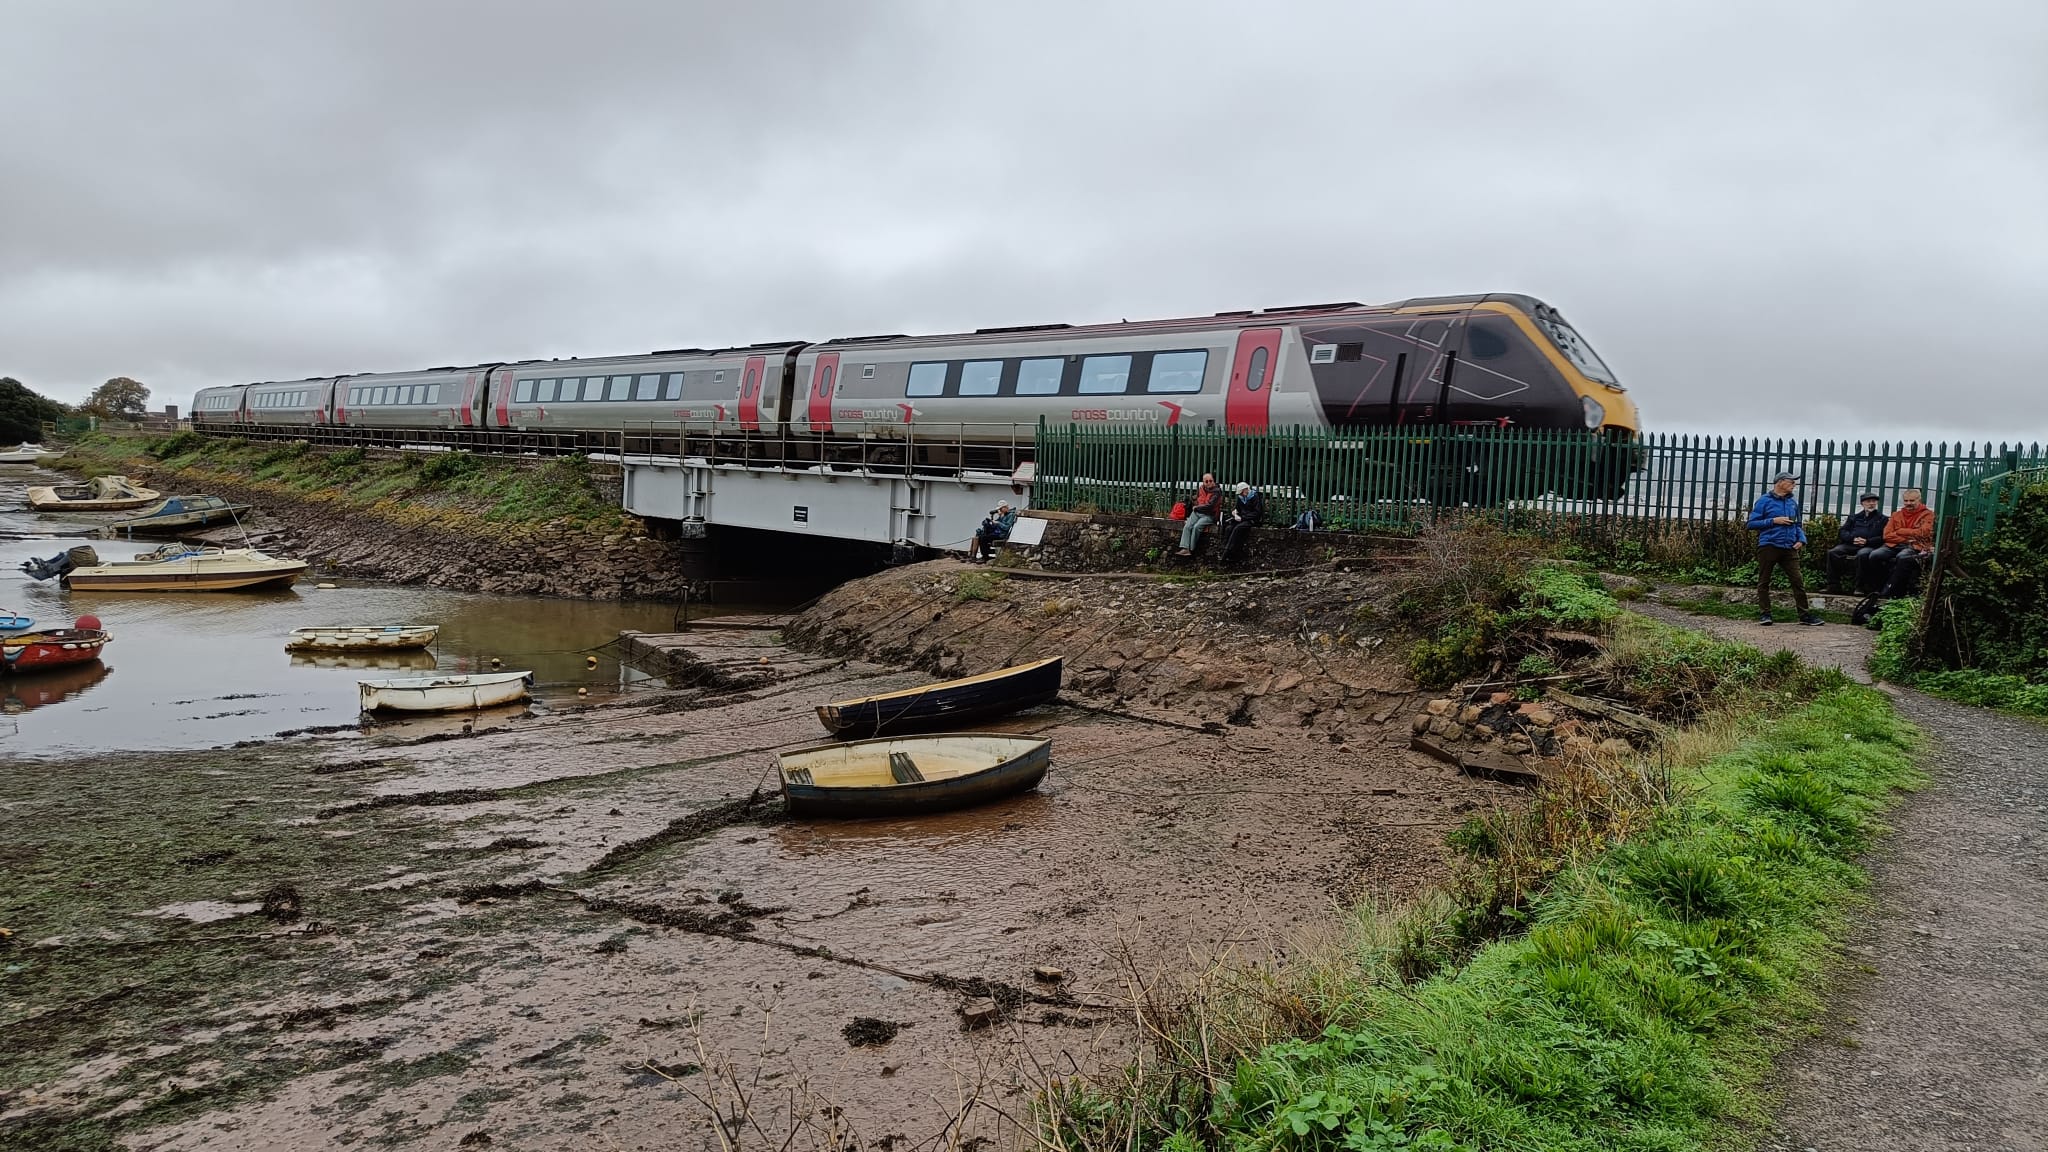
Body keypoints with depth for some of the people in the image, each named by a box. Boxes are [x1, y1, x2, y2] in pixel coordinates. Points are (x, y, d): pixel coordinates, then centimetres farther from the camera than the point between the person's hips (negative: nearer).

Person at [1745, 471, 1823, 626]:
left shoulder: (1793, 502, 14)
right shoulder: (1764, 500, -1)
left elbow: (1797, 525, 22)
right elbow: (1751, 524, -4)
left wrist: (1801, 539, 4)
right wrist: (1774, 521, -13)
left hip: (1789, 548, 4)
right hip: (1768, 546, -4)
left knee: (1798, 580, -1)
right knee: (1764, 581, 2)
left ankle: (1805, 614, 4)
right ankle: (1764, 614, 10)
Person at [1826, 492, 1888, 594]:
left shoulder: (1883, 519, 15)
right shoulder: (1854, 517, 26)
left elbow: (1884, 537, 1)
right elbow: (1843, 533, 15)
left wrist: (1867, 541, -13)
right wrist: (1853, 539, -6)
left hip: (1870, 546, -4)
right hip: (1851, 545, 4)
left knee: (1862, 554, -39)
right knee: (1833, 552, -25)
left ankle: (1860, 587, -32)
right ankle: (1833, 585, -24)